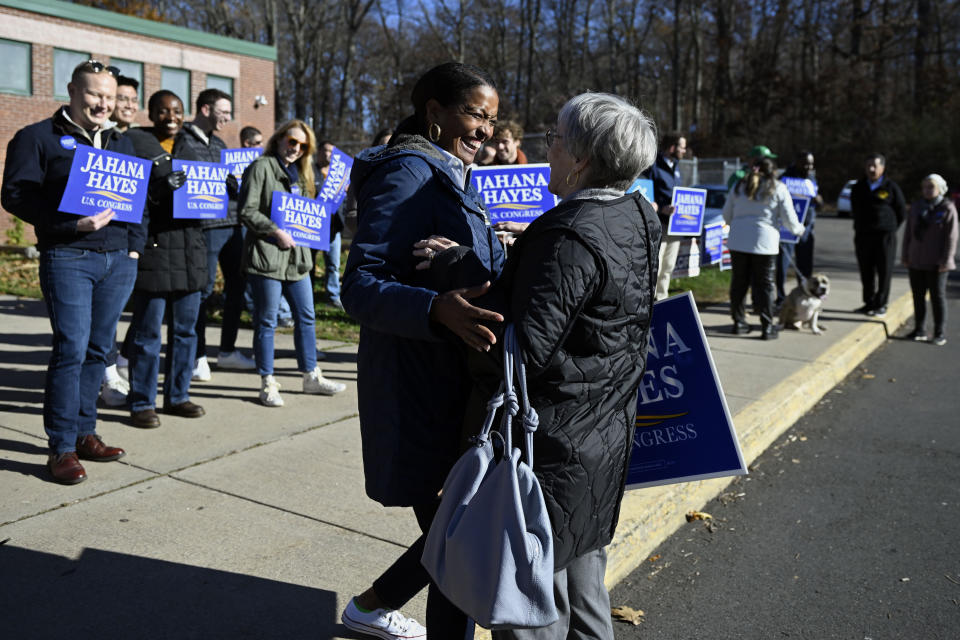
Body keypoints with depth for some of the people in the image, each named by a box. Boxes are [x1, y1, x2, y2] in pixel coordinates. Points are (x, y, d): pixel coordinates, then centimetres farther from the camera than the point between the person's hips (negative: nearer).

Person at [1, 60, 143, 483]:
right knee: (71, 349, -9)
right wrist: (71, 224, -18)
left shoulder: (121, 144, 19)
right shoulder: (38, 138, 2)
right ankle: (61, 448, -1)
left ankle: (83, 433, 20)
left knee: (98, 349, 9)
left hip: (118, 259, 6)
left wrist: (135, 246, 7)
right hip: (68, 258, -5)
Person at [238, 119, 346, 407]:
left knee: (306, 317, 12)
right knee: (266, 321, 1)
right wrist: (276, 231, -19)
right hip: (266, 255, -7)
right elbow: (247, 211, -13)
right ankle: (268, 383, 10)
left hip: (296, 256, 8)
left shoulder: (300, 174, 19)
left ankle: (311, 376, 24)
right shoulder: (261, 167, -6)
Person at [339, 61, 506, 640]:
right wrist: (438, 309, -38)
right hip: (420, 391, -10)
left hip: (459, 383, 10)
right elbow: (360, 287, -22)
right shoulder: (408, 174, -13)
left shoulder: (455, 178, 17)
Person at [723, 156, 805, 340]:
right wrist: (798, 229, 21)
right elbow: (789, 218, 1)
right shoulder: (778, 188, 1)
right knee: (764, 285, 2)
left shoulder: (740, 186, 11)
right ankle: (767, 327, 4)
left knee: (739, 282, 11)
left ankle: (739, 322, 17)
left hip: (738, 240, 3)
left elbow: (726, 213, 14)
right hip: (764, 242, -3)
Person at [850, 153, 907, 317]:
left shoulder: (891, 187, -2)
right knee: (866, 272, 7)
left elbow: (902, 211, 6)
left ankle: (881, 305, 3)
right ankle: (869, 303, 17)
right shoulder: (858, 188, 10)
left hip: (885, 236, -4)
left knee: (884, 272, -3)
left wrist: (890, 229, 8)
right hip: (863, 236, 4)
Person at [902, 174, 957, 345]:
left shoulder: (947, 209, -6)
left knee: (938, 297, 1)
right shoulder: (916, 207, 9)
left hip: (936, 264, -5)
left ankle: (940, 333, 9)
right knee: (918, 296, 9)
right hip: (916, 261, 5)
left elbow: (951, 237, -8)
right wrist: (905, 256, 8)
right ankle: (920, 330, 18)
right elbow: (908, 233, 12)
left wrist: (946, 260, -13)